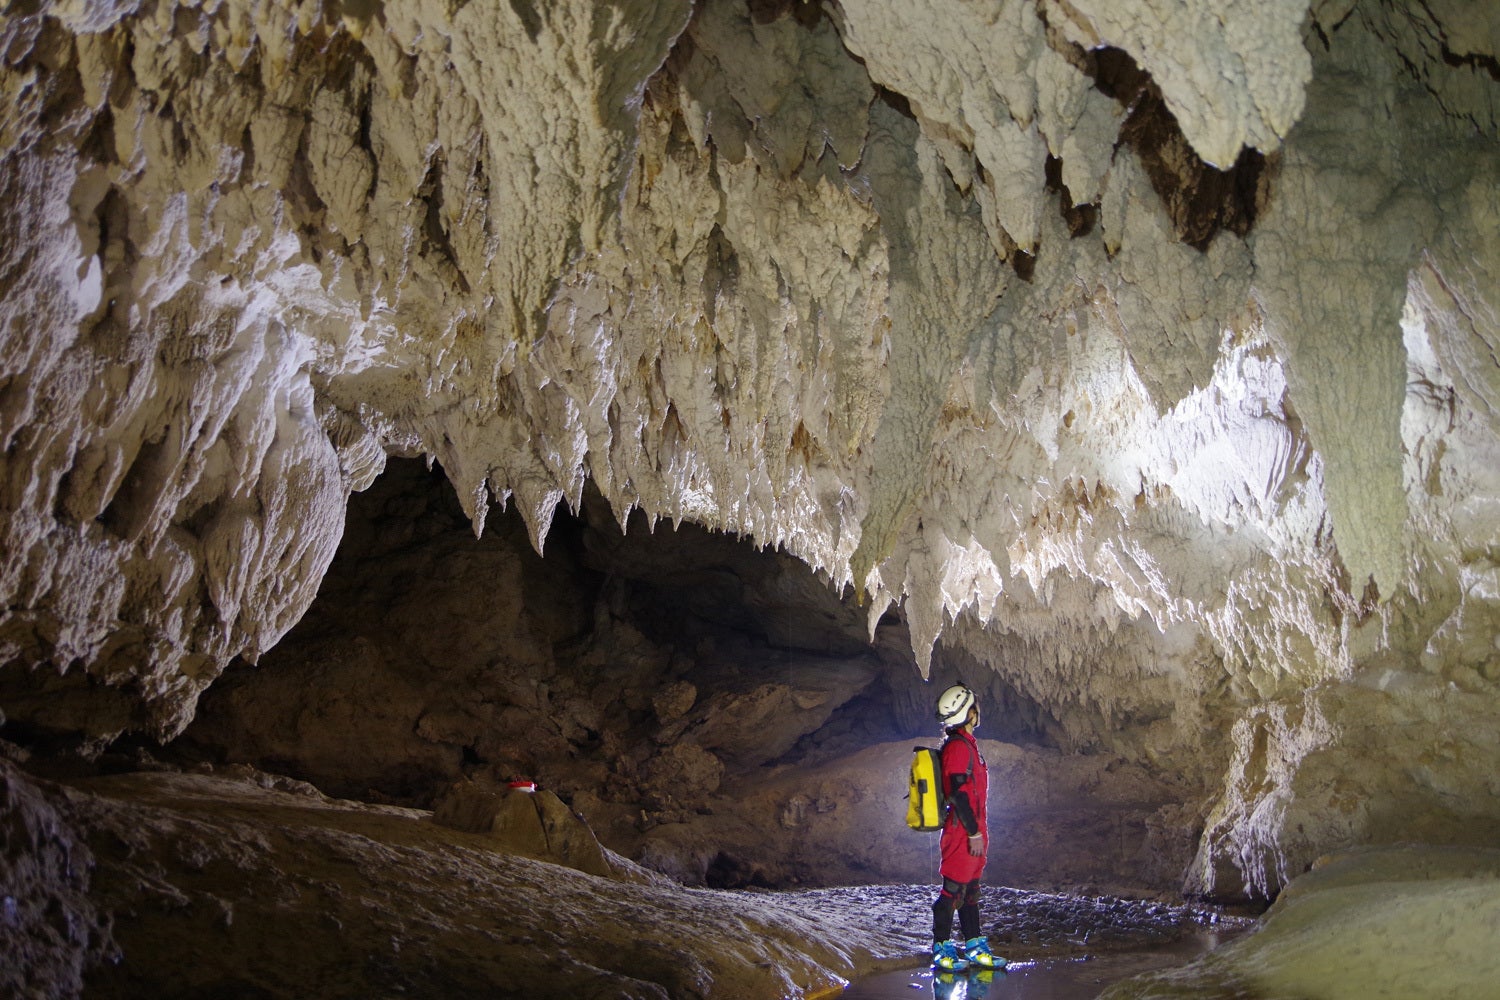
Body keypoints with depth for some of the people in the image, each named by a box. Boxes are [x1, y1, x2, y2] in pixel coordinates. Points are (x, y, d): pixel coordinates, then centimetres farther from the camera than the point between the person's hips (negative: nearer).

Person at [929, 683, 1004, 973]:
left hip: (970, 833, 10)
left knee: (970, 890, 14)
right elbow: (958, 794, -21)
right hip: (963, 833, -10)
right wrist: (974, 833, -19)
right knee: (953, 889, -4)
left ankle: (976, 947, 20)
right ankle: (942, 949, 3)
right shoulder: (958, 747, -17)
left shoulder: (964, 745, 16)